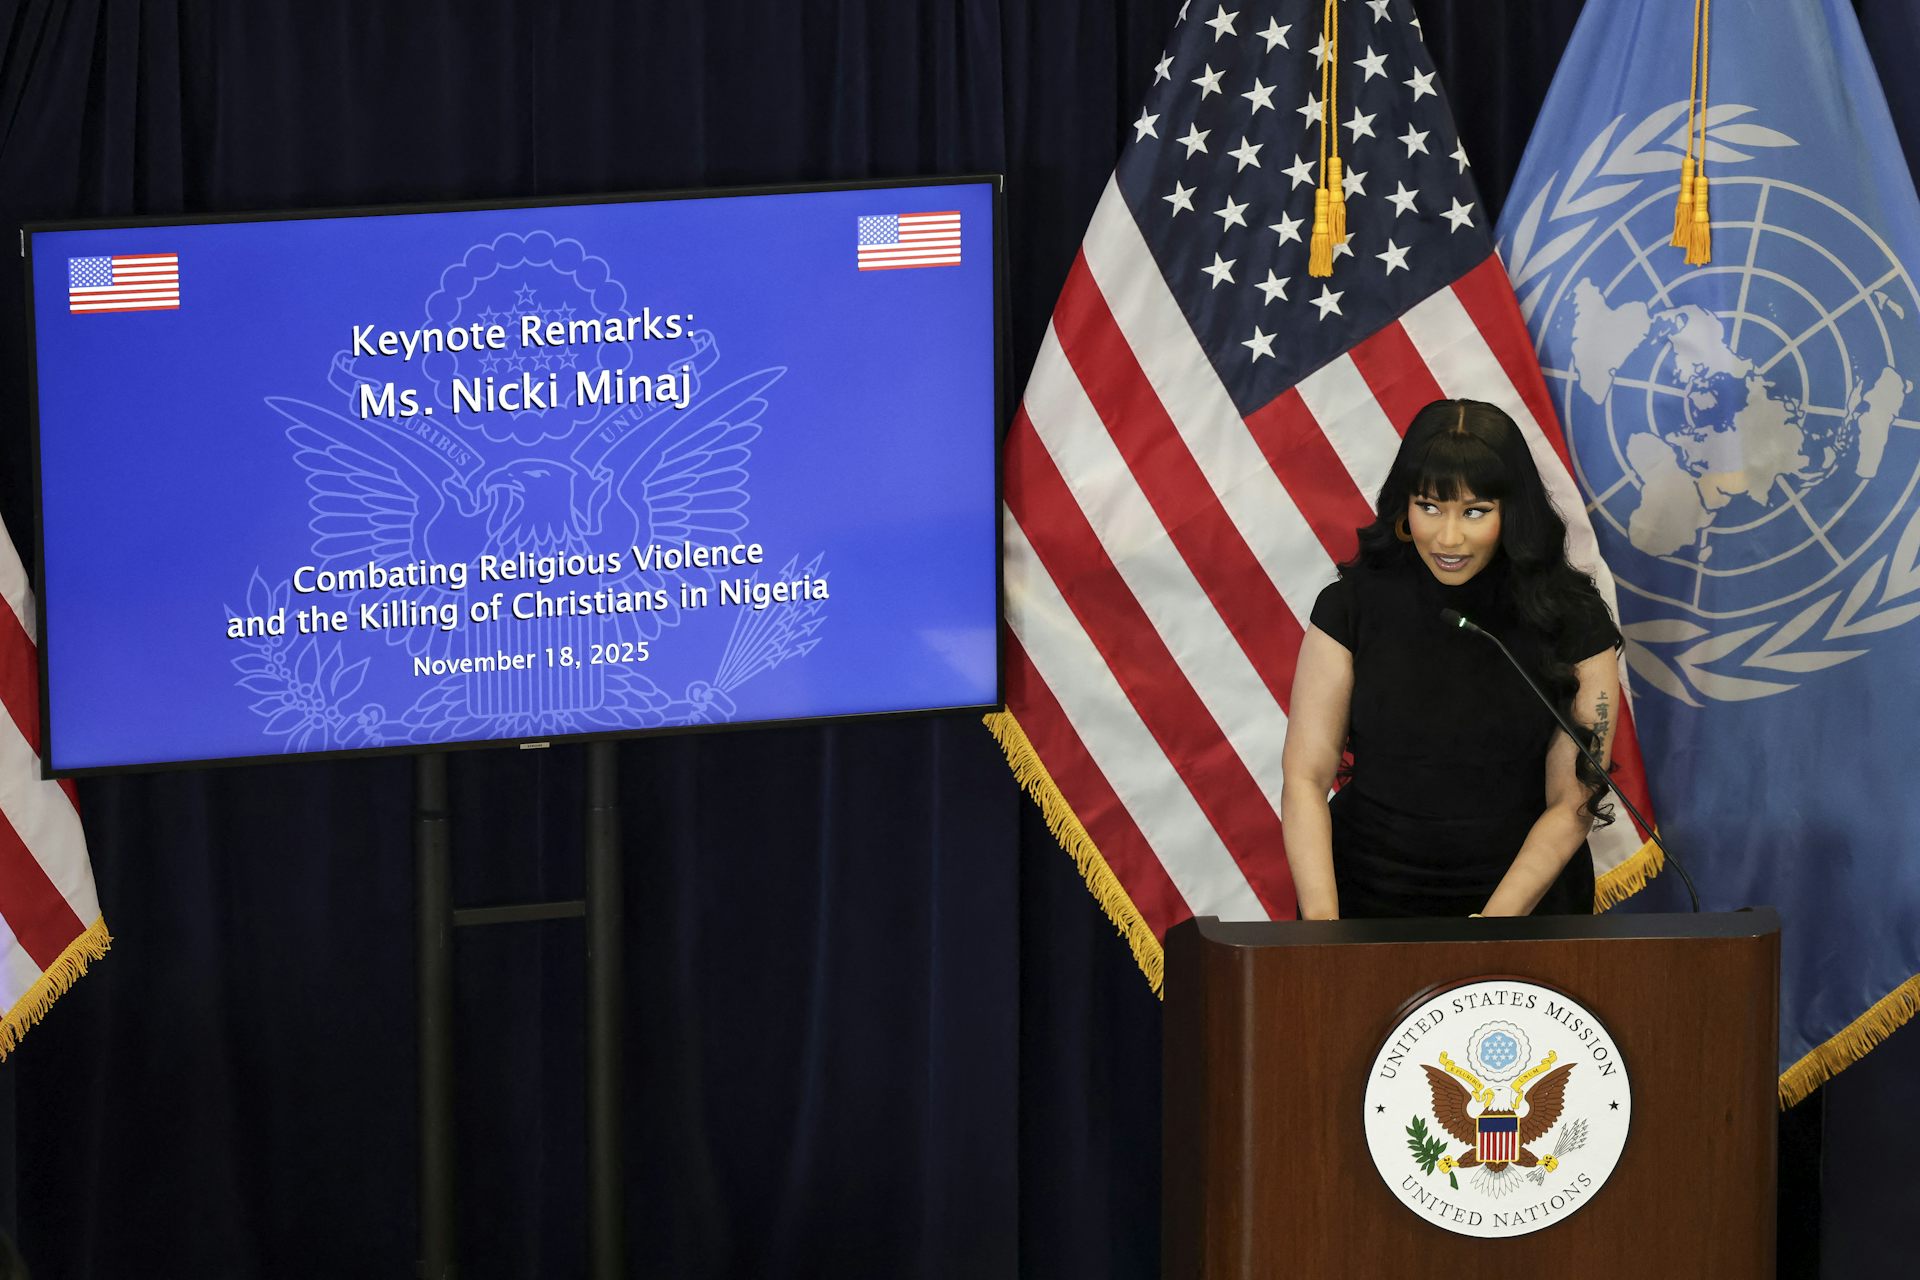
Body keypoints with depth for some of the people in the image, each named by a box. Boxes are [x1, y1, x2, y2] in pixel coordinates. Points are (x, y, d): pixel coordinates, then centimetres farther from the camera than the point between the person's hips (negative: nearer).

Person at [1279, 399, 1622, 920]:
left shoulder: (1570, 621, -1)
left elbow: (1573, 802, -1)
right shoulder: (1353, 606, 0)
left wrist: (1496, 921, -15)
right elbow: (1305, 775, -1)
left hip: (1525, 897, 0)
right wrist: (1321, 918, -15)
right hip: (1368, 894, 0)